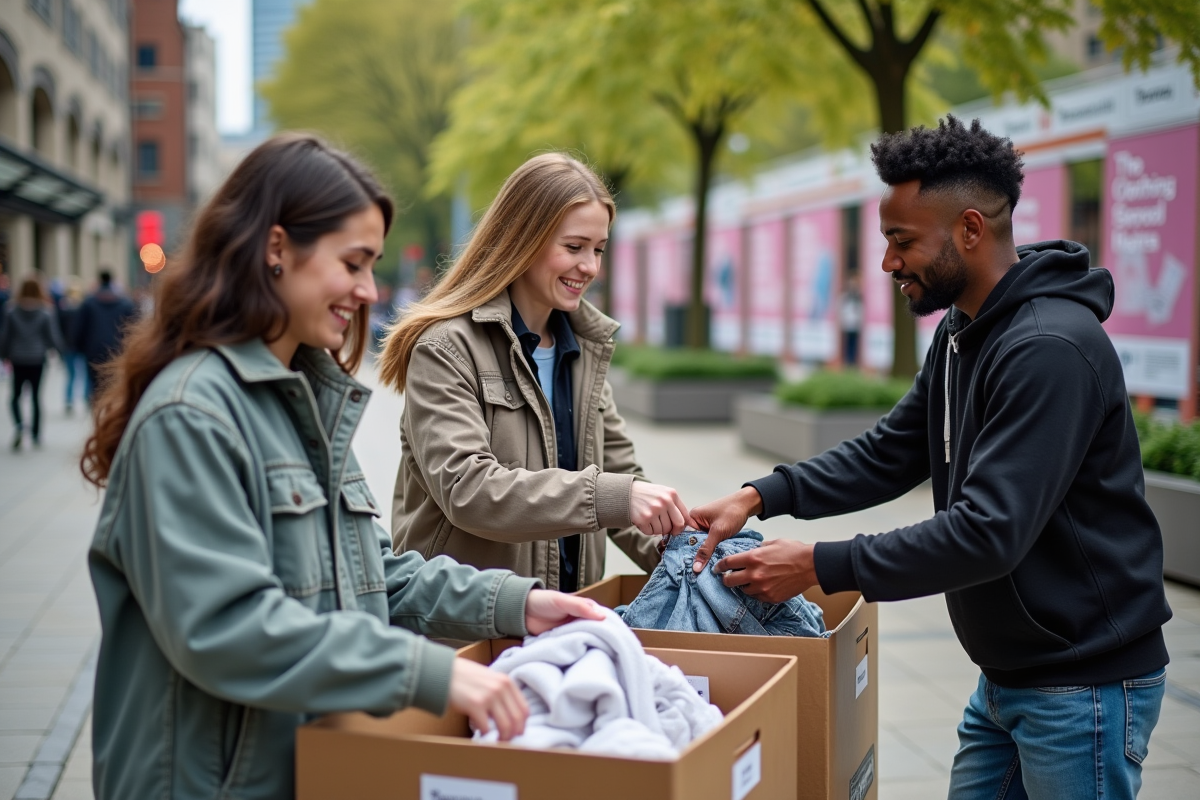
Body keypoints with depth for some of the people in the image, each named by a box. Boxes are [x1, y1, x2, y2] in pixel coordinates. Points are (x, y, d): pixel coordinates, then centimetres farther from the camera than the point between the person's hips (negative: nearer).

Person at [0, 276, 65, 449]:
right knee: (36, 396, 8)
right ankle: (36, 435, 11)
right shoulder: (45, 314, -7)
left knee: (16, 395, 10)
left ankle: (18, 424, -16)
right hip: (37, 360, 0)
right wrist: (59, 351, 14)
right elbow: (53, 337, -4)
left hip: (18, 360, 0)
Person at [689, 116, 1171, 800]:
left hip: (1085, 684, -9)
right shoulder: (962, 333, 7)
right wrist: (762, 497, -5)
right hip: (1009, 672, 9)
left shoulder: (1051, 350, -25)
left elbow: (989, 532, -30)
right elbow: (889, 453, 9)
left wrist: (821, 566, -25)